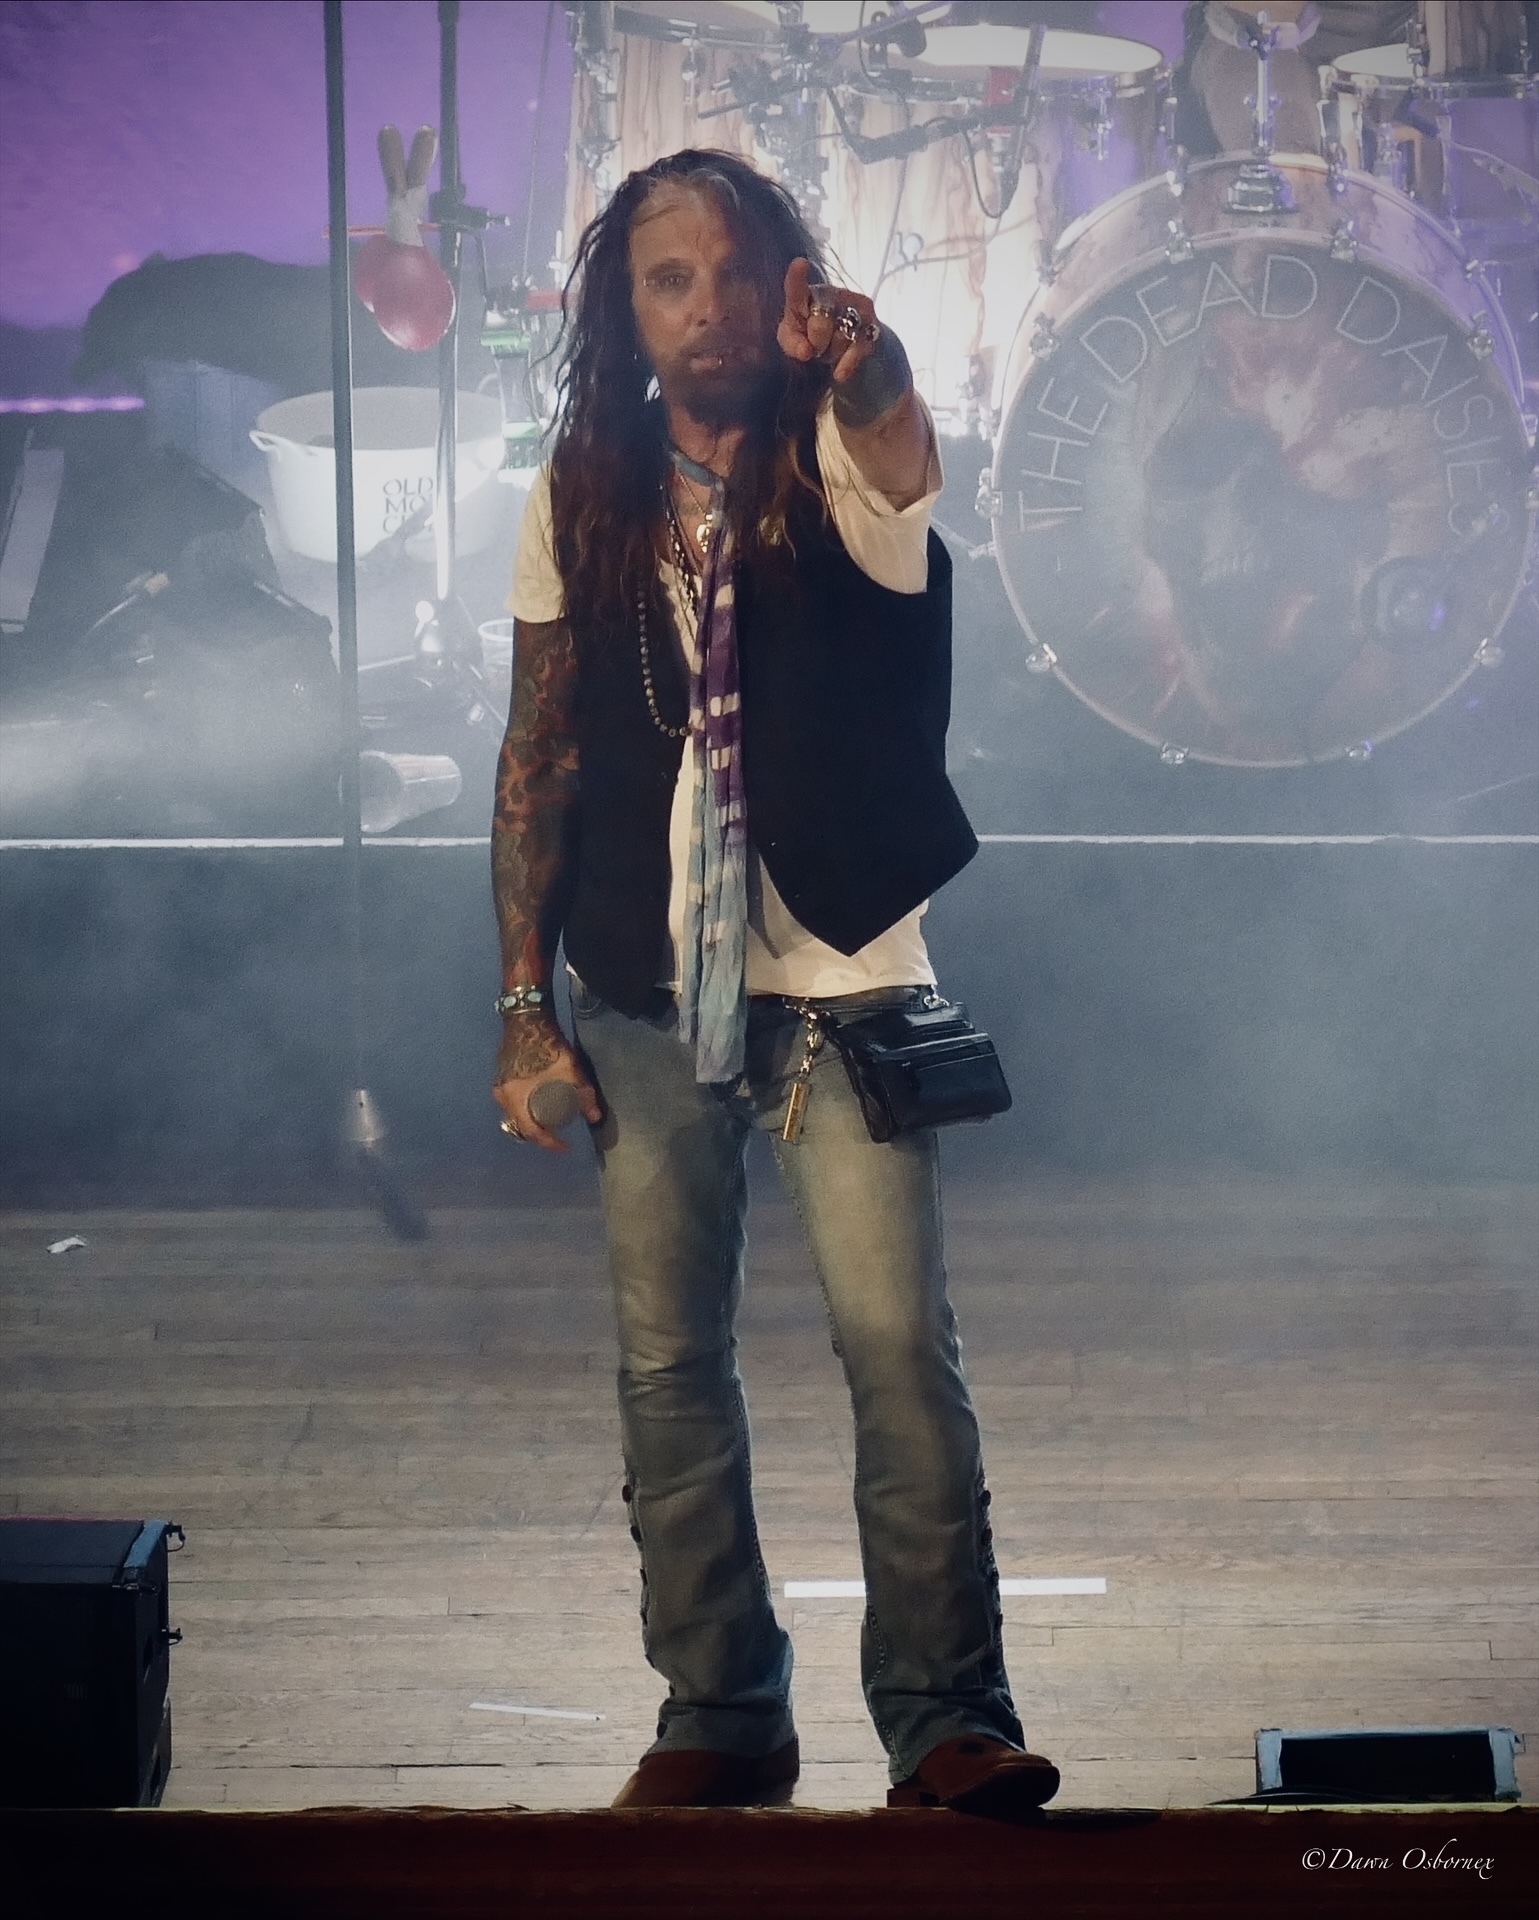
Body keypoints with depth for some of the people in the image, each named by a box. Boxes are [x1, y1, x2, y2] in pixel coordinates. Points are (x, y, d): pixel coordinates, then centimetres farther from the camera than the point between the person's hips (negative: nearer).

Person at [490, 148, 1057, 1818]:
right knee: (668, 1359, 7)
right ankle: (719, 1712, 17)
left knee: (898, 1337, -11)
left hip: (838, 974, -3)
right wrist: (525, 1007, 3)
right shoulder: (585, 494, 4)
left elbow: (902, 460, -31)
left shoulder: (835, 459, -4)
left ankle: (947, 1716, -6)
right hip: (647, 991, 3)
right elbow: (536, 756, 8)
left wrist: (864, 369, -54)